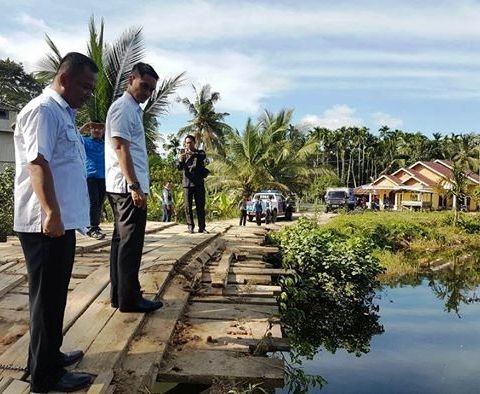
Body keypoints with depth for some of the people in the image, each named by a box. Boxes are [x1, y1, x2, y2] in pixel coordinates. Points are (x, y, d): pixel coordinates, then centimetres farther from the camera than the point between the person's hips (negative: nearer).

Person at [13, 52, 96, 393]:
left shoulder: (63, 113, 18)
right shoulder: (43, 110, -12)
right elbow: (38, 164, -22)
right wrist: (52, 213, -27)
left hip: (62, 221, 10)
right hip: (47, 224, -10)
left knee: (55, 295, 18)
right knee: (48, 297, -1)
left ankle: (49, 355, 33)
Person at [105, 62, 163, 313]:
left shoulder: (132, 109, 21)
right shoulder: (124, 107, -9)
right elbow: (120, 147, -19)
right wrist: (135, 186, -23)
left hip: (122, 187, 10)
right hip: (128, 187, -10)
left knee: (122, 240, 12)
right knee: (131, 243, -6)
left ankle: (118, 295, 21)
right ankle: (129, 299, 2)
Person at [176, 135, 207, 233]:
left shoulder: (199, 152, 9)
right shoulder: (182, 153, 13)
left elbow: (203, 156, -16)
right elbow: (179, 167, -2)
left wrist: (192, 153, -34)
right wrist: (180, 160, -25)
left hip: (199, 183, -1)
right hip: (187, 183, 1)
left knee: (200, 205, -1)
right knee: (188, 206, -2)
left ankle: (201, 227, 1)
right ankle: (190, 226, 5)